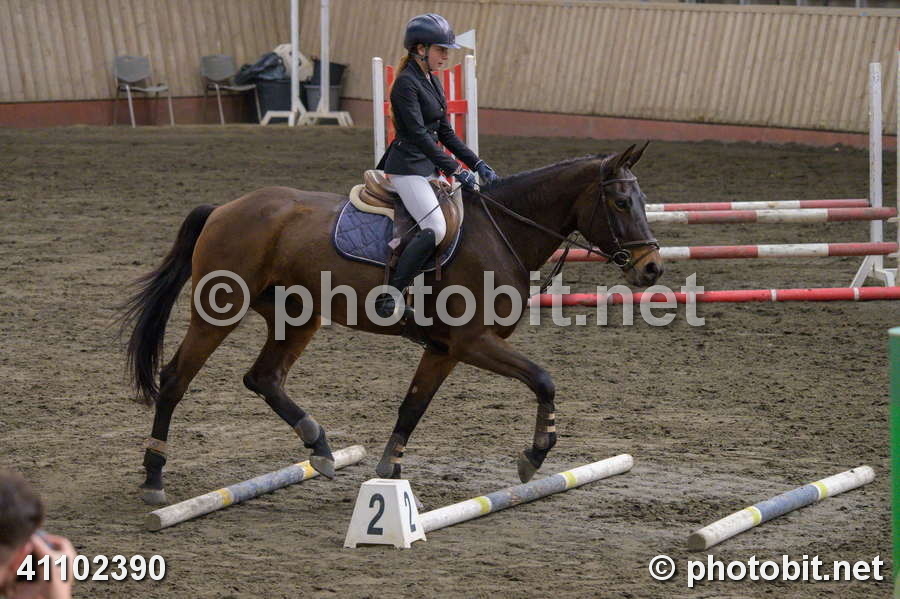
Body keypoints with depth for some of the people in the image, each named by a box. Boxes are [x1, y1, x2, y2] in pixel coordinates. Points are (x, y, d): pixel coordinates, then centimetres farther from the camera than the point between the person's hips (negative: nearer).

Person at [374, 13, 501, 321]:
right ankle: (388, 296, -24)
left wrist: (478, 165, 10)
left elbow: (444, 133, 18)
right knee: (436, 228, -26)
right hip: (407, 167, -10)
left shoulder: (432, 82, 14)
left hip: (428, 165, 10)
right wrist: (456, 170, -23)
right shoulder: (406, 84, -15)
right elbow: (418, 134, -21)